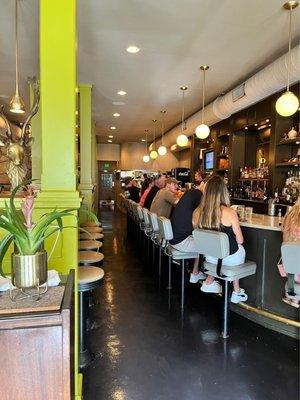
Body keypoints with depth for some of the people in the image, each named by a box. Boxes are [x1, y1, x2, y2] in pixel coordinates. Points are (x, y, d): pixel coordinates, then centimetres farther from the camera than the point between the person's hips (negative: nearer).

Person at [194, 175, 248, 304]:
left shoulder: (199, 212, -10)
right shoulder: (230, 213, -23)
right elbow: (240, 240, -11)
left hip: (209, 257, 4)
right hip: (230, 257, -3)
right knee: (241, 249, 29)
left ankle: (209, 282, 28)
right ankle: (236, 292, 36)